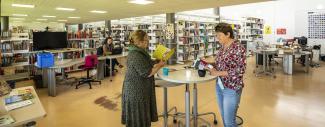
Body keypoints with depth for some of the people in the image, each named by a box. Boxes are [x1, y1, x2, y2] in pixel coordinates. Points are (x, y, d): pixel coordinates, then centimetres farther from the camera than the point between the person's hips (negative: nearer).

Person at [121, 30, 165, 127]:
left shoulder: (139, 52, 8)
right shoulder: (136, 55, -24)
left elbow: (146, 67, 16)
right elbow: (147, 73, -25)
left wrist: (157, 64, 4)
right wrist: (159, 65, -12)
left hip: (138, 88, 10)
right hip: (136, 90, -10)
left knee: (141, 116, 21)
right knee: (138, 118, 6)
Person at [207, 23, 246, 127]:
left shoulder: (238, 48, -16)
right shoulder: (223, 46, 8)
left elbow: (240, 70, -21)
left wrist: (218, 73, -21)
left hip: (232, 89, -7)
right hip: (219, 86, 7)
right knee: (224, 118, 17)